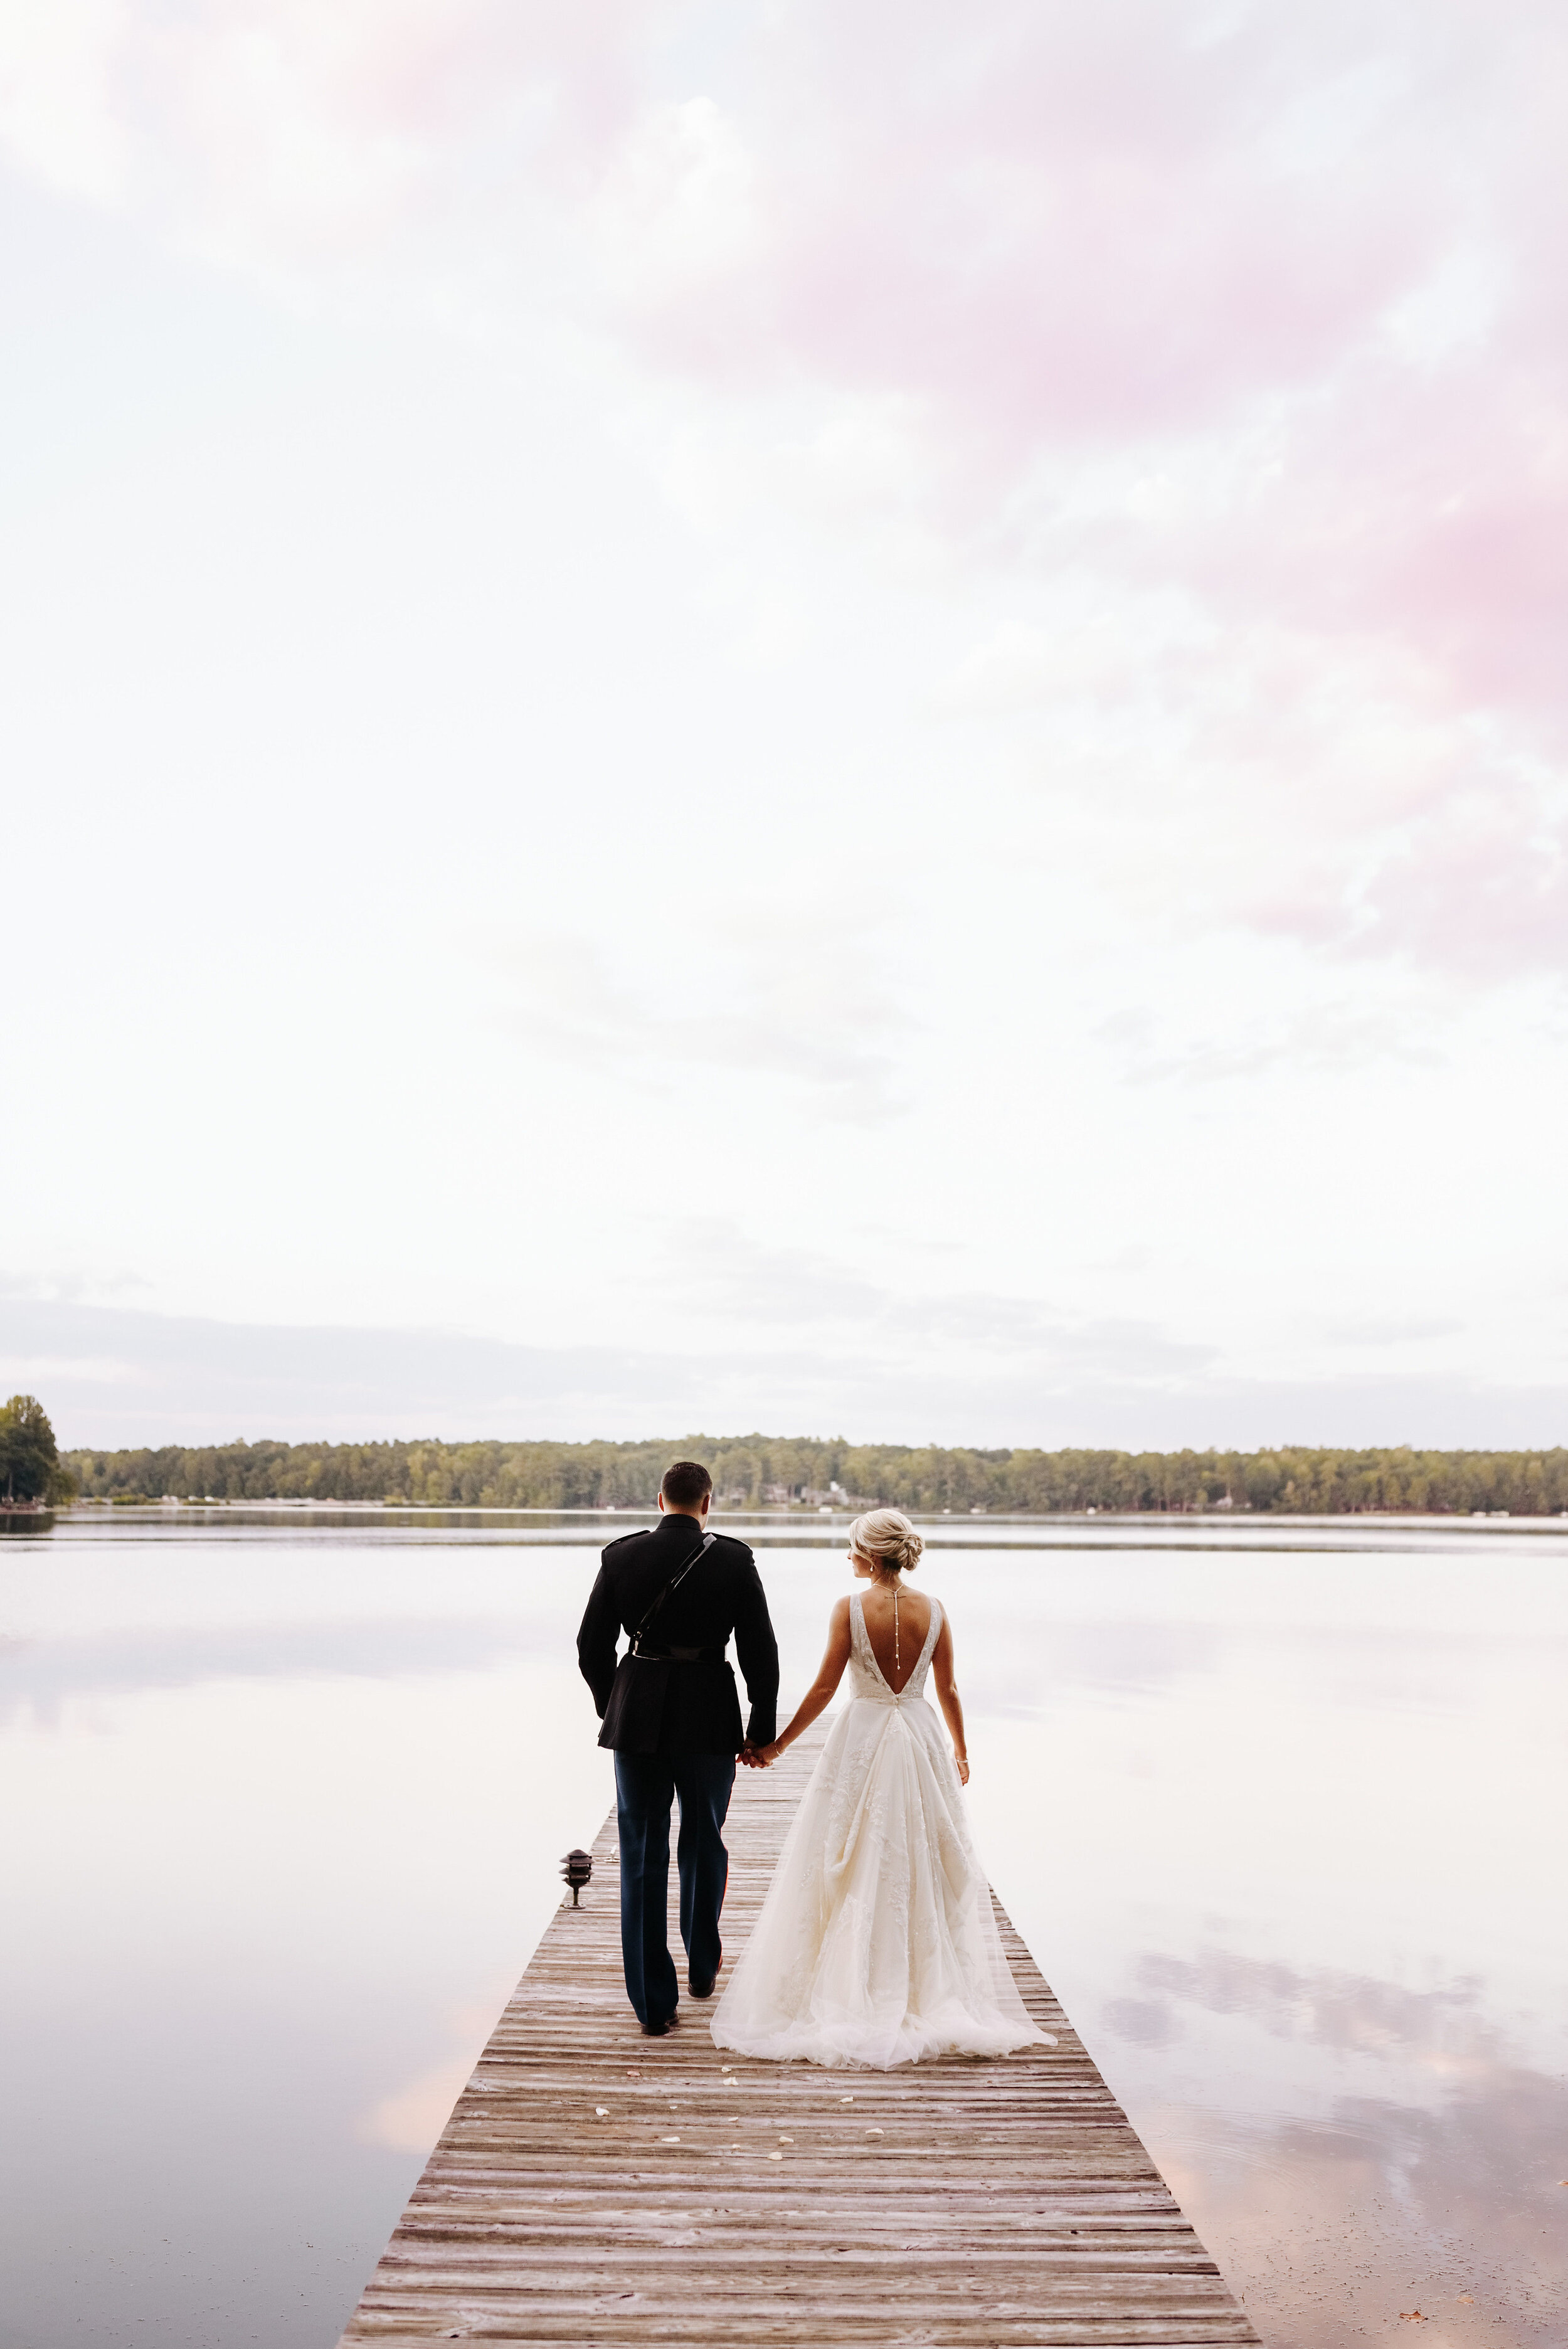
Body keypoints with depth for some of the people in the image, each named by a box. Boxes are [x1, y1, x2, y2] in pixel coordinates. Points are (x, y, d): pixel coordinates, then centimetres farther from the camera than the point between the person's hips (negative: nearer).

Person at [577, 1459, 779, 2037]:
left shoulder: (621, 1556, -3)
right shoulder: (735, 1560, -7)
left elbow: (592, 1647, 2)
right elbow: (759, 1650, -6)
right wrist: (763, 1726, 5)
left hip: (636, 1718, 0)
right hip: (709, 1720, 0)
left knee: (642, 1857, 9)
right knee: (703, 1843, 22)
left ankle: (653, 2002, 11)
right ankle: (702, 1968, 37)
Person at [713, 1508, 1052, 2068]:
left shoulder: (850, 1608, -13)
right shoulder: (934, 1613, -3)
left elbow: (824, 1689, -10)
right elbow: (948, 1693, 3)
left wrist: (777, 1745, 0)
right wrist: (960, 1753, 19)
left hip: (861, 1739, -3)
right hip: (920, 1742, 3)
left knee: (853, 1868, 10)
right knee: (923, 1867, 14)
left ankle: (851, 1990, 15)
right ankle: (932, 1989, 19)